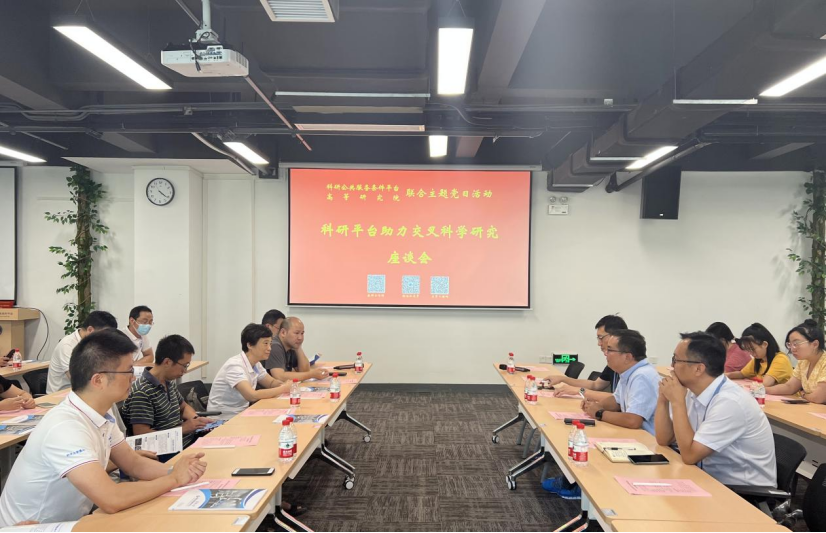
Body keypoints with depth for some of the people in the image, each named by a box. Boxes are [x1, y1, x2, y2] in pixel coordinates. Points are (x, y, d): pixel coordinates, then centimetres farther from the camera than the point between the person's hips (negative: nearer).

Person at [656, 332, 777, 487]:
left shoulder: (729, 402, -25)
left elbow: (689, 455, -25)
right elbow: (664, 440, 4)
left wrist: (677, 402, -22)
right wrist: (663, 399, -8)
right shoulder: (694, 392, -1)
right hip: (713, 481, 7)